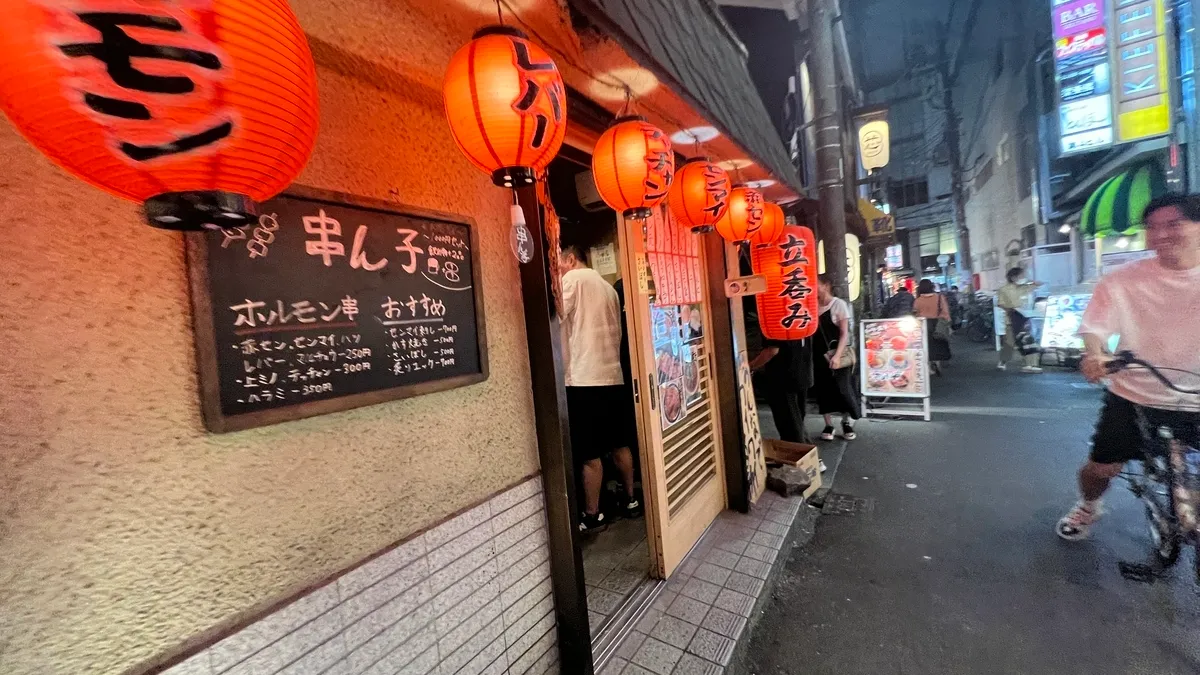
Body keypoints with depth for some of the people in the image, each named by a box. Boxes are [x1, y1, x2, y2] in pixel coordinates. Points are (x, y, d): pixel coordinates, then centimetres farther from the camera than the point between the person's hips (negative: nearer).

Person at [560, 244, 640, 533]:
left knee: (589, 453, 2)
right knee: (619, 444, 17)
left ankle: (592, 515, 13)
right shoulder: (608, 287, 18)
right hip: (612, 376, 8)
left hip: (585, 379, -8)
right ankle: (631, 500, 28)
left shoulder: (573, 279, -4)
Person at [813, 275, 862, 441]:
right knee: (823, 390, 7)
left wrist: (837, 355, -20)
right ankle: (828, 425, 20)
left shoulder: (839, 304, -7)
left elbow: (844, 333, -10)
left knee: (843, 389, 2)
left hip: (837, 355, -4)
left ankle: (847, 423, 24)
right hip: (819, 355, 4)